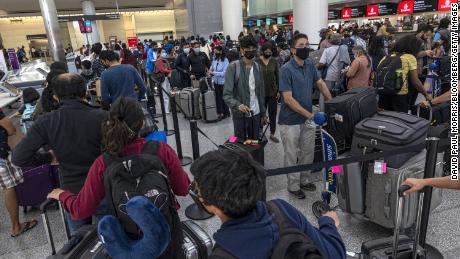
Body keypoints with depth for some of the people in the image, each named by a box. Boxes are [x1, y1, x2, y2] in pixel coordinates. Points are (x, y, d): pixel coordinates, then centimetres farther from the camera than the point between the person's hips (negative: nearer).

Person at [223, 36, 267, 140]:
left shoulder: (258, 67, 6)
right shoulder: (233, 67, -11)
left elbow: (261, 92, 12)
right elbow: (227, 95, -17)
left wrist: (263, 113, 11)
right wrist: (238, 105, -35)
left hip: (256, 114, 4)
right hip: (240, 115, -4)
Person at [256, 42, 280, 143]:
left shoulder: (274, 61, 0)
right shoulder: (257, 61, -8)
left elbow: (277, 76, 5)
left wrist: (278, 90, 4)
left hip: (272, 92, 2)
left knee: (273, 113, 7)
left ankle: (272, 134, 19)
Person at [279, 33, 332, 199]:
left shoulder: (310, 64, 2)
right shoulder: (286, 70, -18)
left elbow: (320, 83, 14)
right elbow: (288, 99, -21)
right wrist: (309, 114, -21)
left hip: (307, 119, 7)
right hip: (291, 121, -6)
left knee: (308, 152, 18)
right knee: (292, 155, 8)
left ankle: (304, 180, 36)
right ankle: (293, 186, 24)